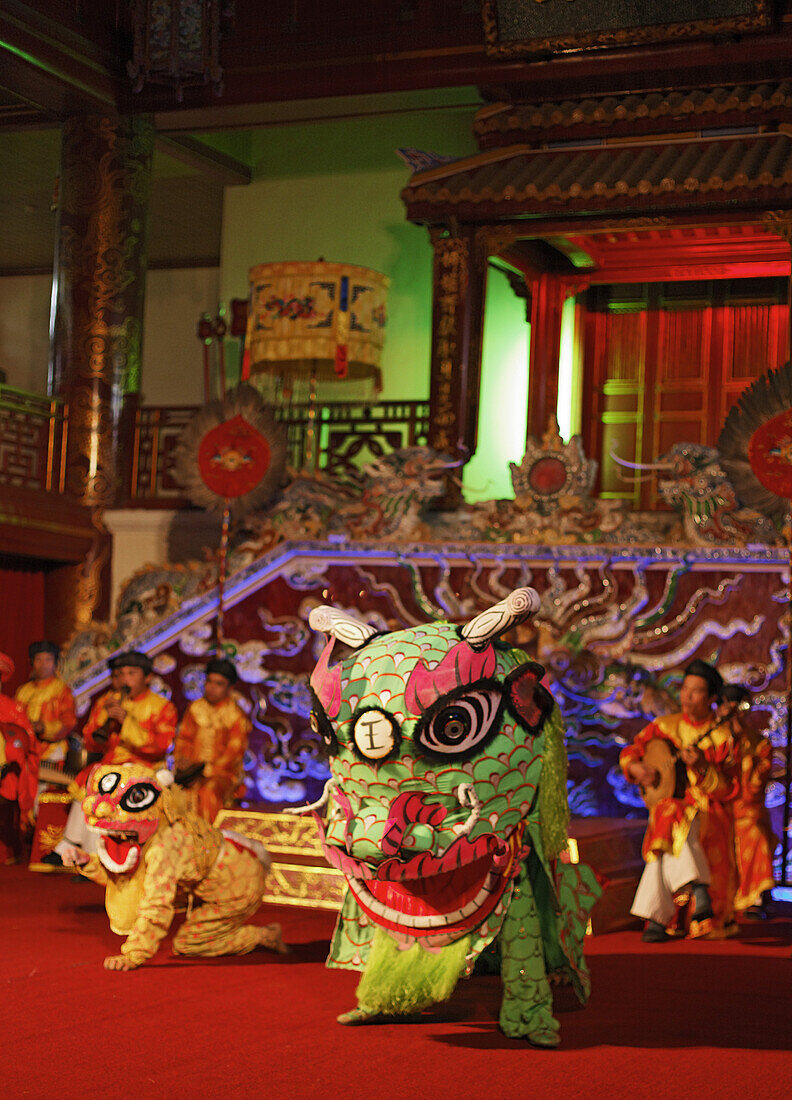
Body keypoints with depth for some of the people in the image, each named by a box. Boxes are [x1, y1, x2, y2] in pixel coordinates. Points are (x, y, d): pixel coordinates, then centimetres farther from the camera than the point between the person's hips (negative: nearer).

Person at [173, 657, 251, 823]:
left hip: (223, 773, -3)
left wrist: (208, 769, -17)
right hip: (193, 768, 3)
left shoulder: (237, 716, 1)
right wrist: (182, 760, -5)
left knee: (207, 793, -34)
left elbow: (234, 752, -6)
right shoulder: (195, 708, 15)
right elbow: (183, 738, 15)